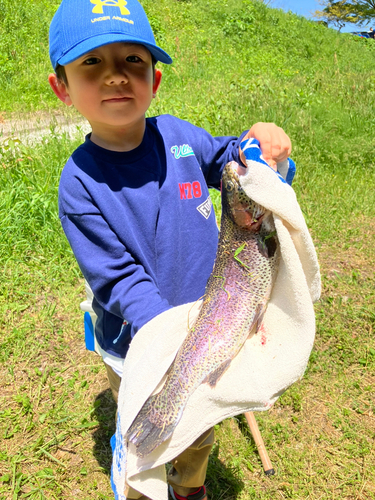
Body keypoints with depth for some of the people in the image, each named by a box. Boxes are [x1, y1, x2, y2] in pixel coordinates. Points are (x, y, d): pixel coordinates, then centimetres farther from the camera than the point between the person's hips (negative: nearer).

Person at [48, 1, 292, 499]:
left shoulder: (177, 135, -11)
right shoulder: (80, 185, -21)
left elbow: (224, 160, 8)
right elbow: (121, 280, -23)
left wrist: (259, 142, -15)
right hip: (138, 350, -3)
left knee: (201, 433, 29)